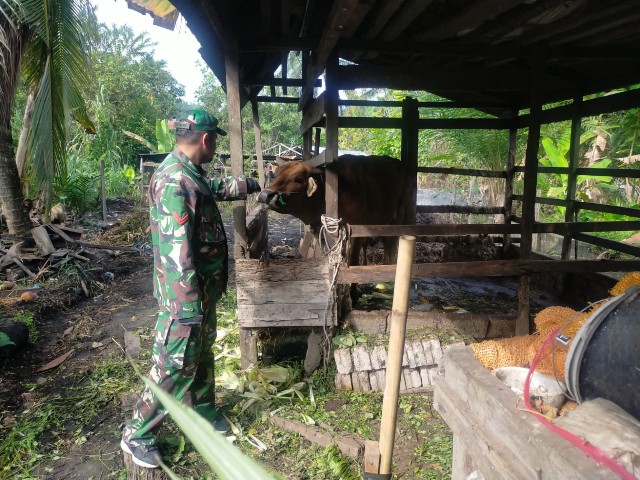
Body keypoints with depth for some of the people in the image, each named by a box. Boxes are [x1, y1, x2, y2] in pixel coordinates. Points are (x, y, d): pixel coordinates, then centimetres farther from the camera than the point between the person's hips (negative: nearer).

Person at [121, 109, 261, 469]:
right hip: (186, 296, -10)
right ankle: (137, 435, 22)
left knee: (203, 354, 22)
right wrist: (189, 307, -27)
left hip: (205, 289, 10)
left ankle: (203, 412, 41)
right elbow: (176, 251, -29)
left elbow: (219, 189, 30)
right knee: (175, 366, 3)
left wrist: (254, 185, 39)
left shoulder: (192, 174, 6)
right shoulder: (175, 181, -26)